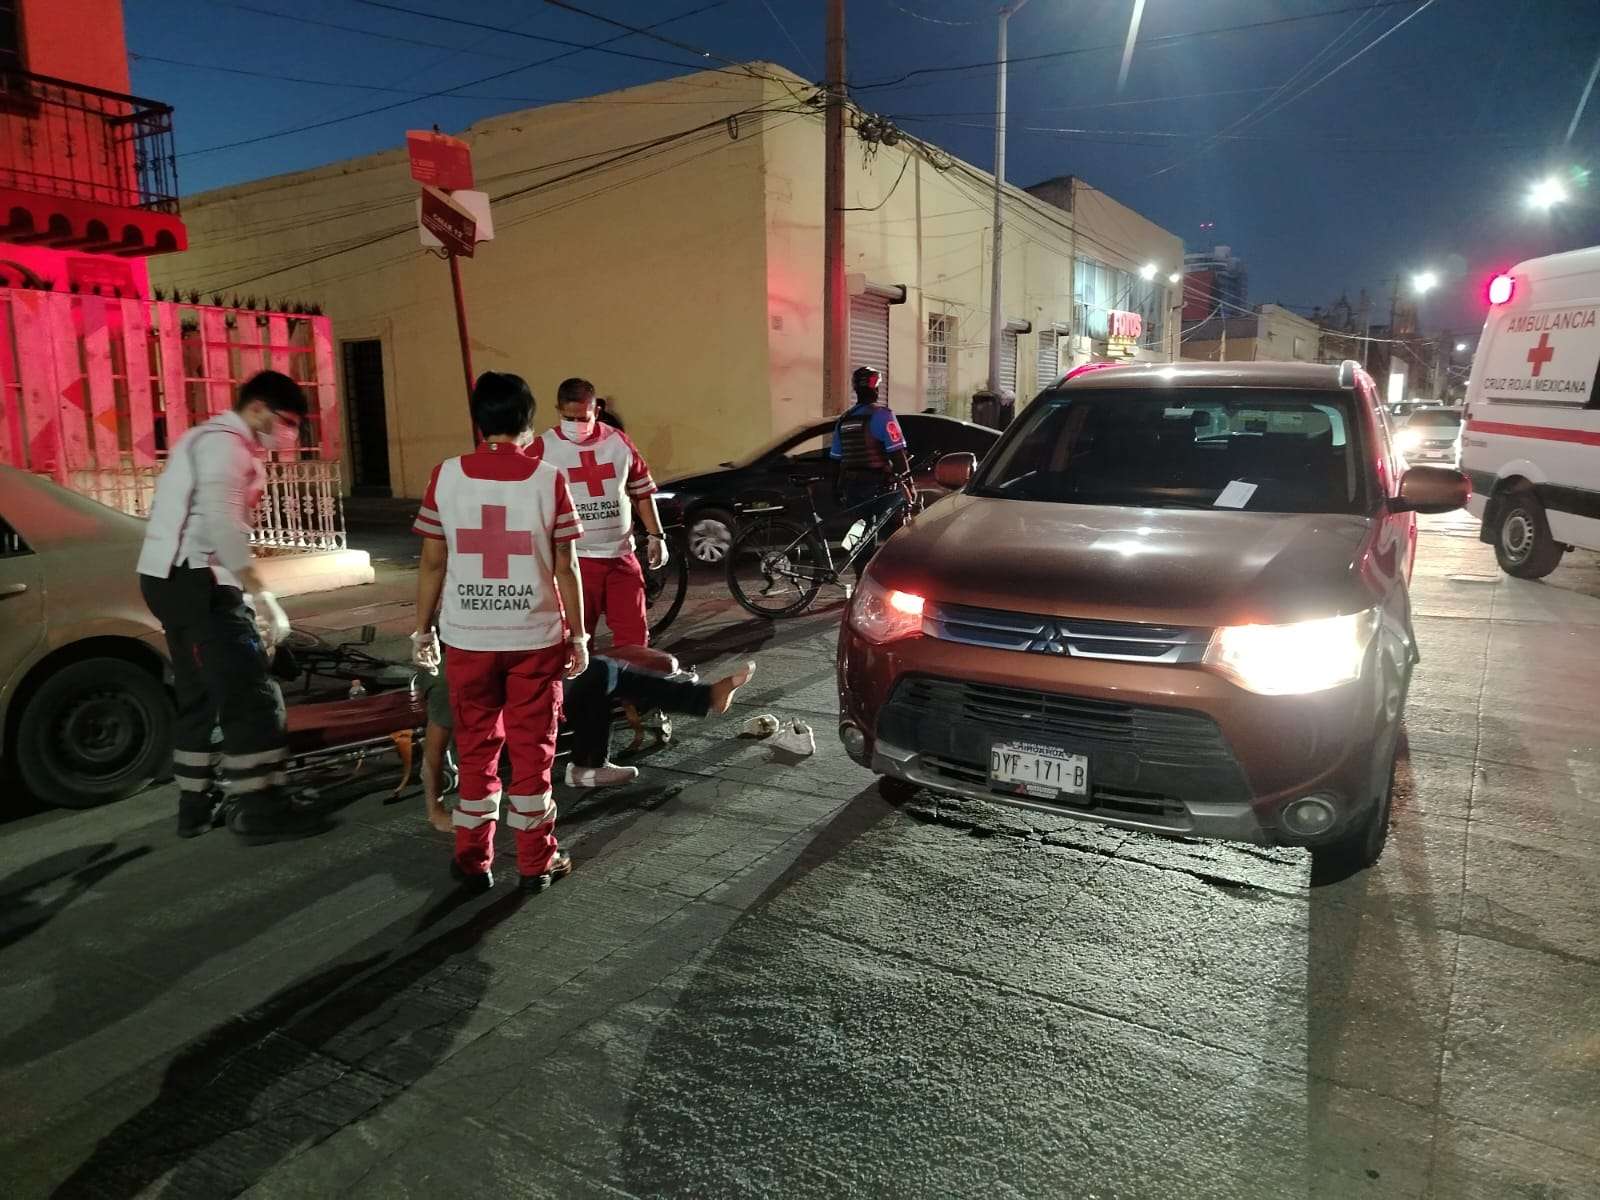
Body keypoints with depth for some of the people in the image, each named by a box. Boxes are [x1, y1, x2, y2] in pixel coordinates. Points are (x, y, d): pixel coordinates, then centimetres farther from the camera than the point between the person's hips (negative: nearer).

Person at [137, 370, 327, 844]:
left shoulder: (210, 441, 22)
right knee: (250, 694, -9)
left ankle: (196, 804, 22)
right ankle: (260, 809, -6)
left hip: (176, 580, 11)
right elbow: (223, 524, -24)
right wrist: (263, 595, -24)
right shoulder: (224, 443, -11)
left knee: (201, 695, 15)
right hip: (194, 580, -11)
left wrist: (248, 596, 19)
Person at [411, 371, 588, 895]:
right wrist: (578, 635, 5)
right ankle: (536, 861, 18)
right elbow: (565, 569, -4)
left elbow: (432, 564, -1)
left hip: (468, 638, 1)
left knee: (476, 748, 14)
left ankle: (473, 860, 22)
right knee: (532, 749, 9)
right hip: (536, 637, -1)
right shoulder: (548, 479, -6)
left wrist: (423, 629, 10)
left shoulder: (446, 476, -3)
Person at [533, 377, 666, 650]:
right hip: (574, 559, -3)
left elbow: (643, 492, 13)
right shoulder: (544, 448, -5)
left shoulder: (619, 441, 5)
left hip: (621, 556, 3)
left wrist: (656, 536, 10)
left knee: (635, 634, 6)